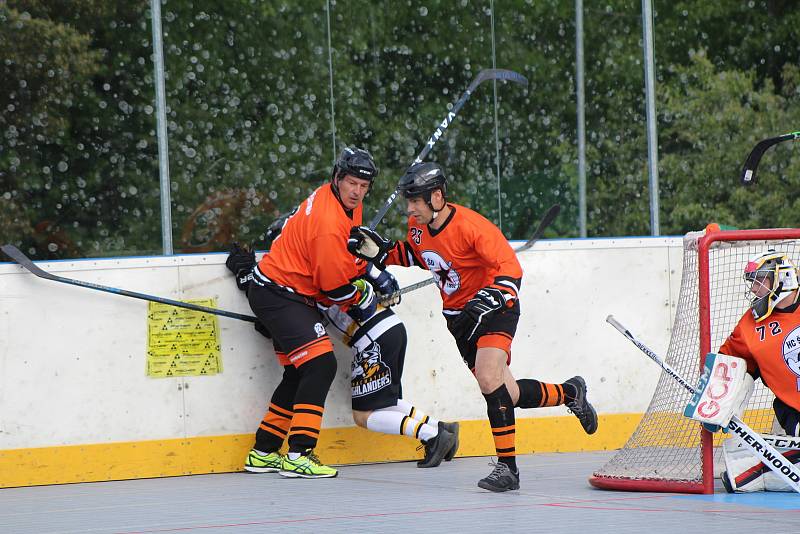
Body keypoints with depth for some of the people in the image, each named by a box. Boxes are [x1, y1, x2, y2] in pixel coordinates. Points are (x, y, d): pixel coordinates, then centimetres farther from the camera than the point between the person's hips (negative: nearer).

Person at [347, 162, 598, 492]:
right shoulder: (419, 226, -3)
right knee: (508, 394, 9)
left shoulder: (470, 226, -26)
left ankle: (507, 467, -23)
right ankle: (568, 393, 37)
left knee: (489, 378, -27)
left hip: (495, 307, -8)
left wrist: (486, 301, -41)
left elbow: (511, 269, -27)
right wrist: (380, 252, 3)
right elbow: (415, 256, 19)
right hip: (457, 315, 8)